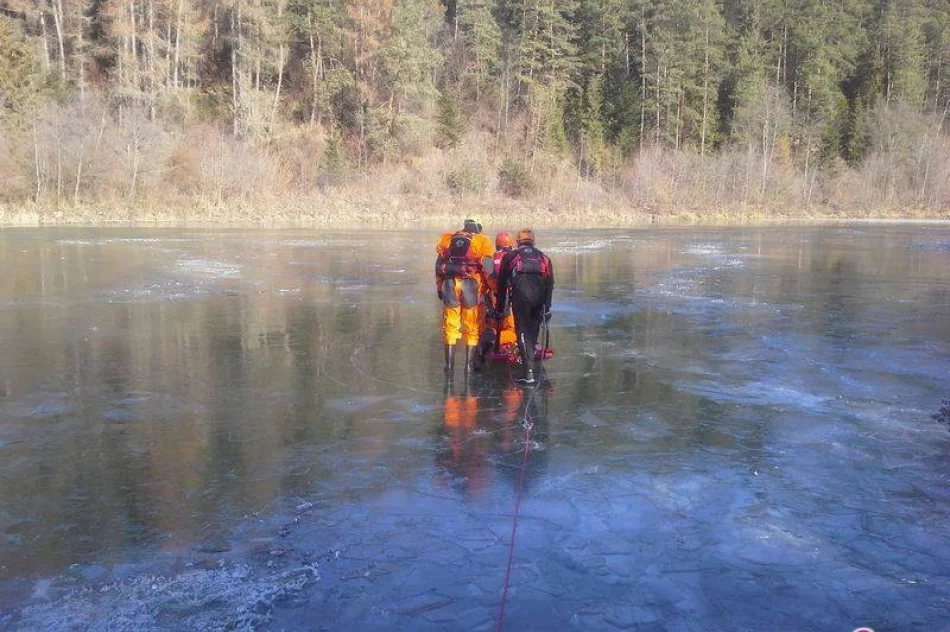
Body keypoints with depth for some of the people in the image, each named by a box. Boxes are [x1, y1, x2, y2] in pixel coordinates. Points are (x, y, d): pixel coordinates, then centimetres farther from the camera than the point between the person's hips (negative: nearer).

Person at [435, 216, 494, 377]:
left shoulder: (448, 239, 14)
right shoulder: (482, 242, 3)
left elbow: (439, 266, 14)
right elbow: (488, 269, -4)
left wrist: (439, 288, 21)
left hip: (450, 284, 3)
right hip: (471, 285, -3)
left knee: (450, 327, 11)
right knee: (472, 328, 8)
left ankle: (449, 365, 13)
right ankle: (469, 364, 10)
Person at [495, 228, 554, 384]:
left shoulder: (510, 256, 23)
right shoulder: (544, 257, 26)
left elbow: (502, 283, 20)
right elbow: (550, 284, 14)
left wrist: (499, 306, 25)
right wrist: (547, 307, 11)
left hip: (520, 294, -2)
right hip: (539, 296, 2)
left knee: (523, 332, 0)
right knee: (533, 328, 21)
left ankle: (529, 372, -7)